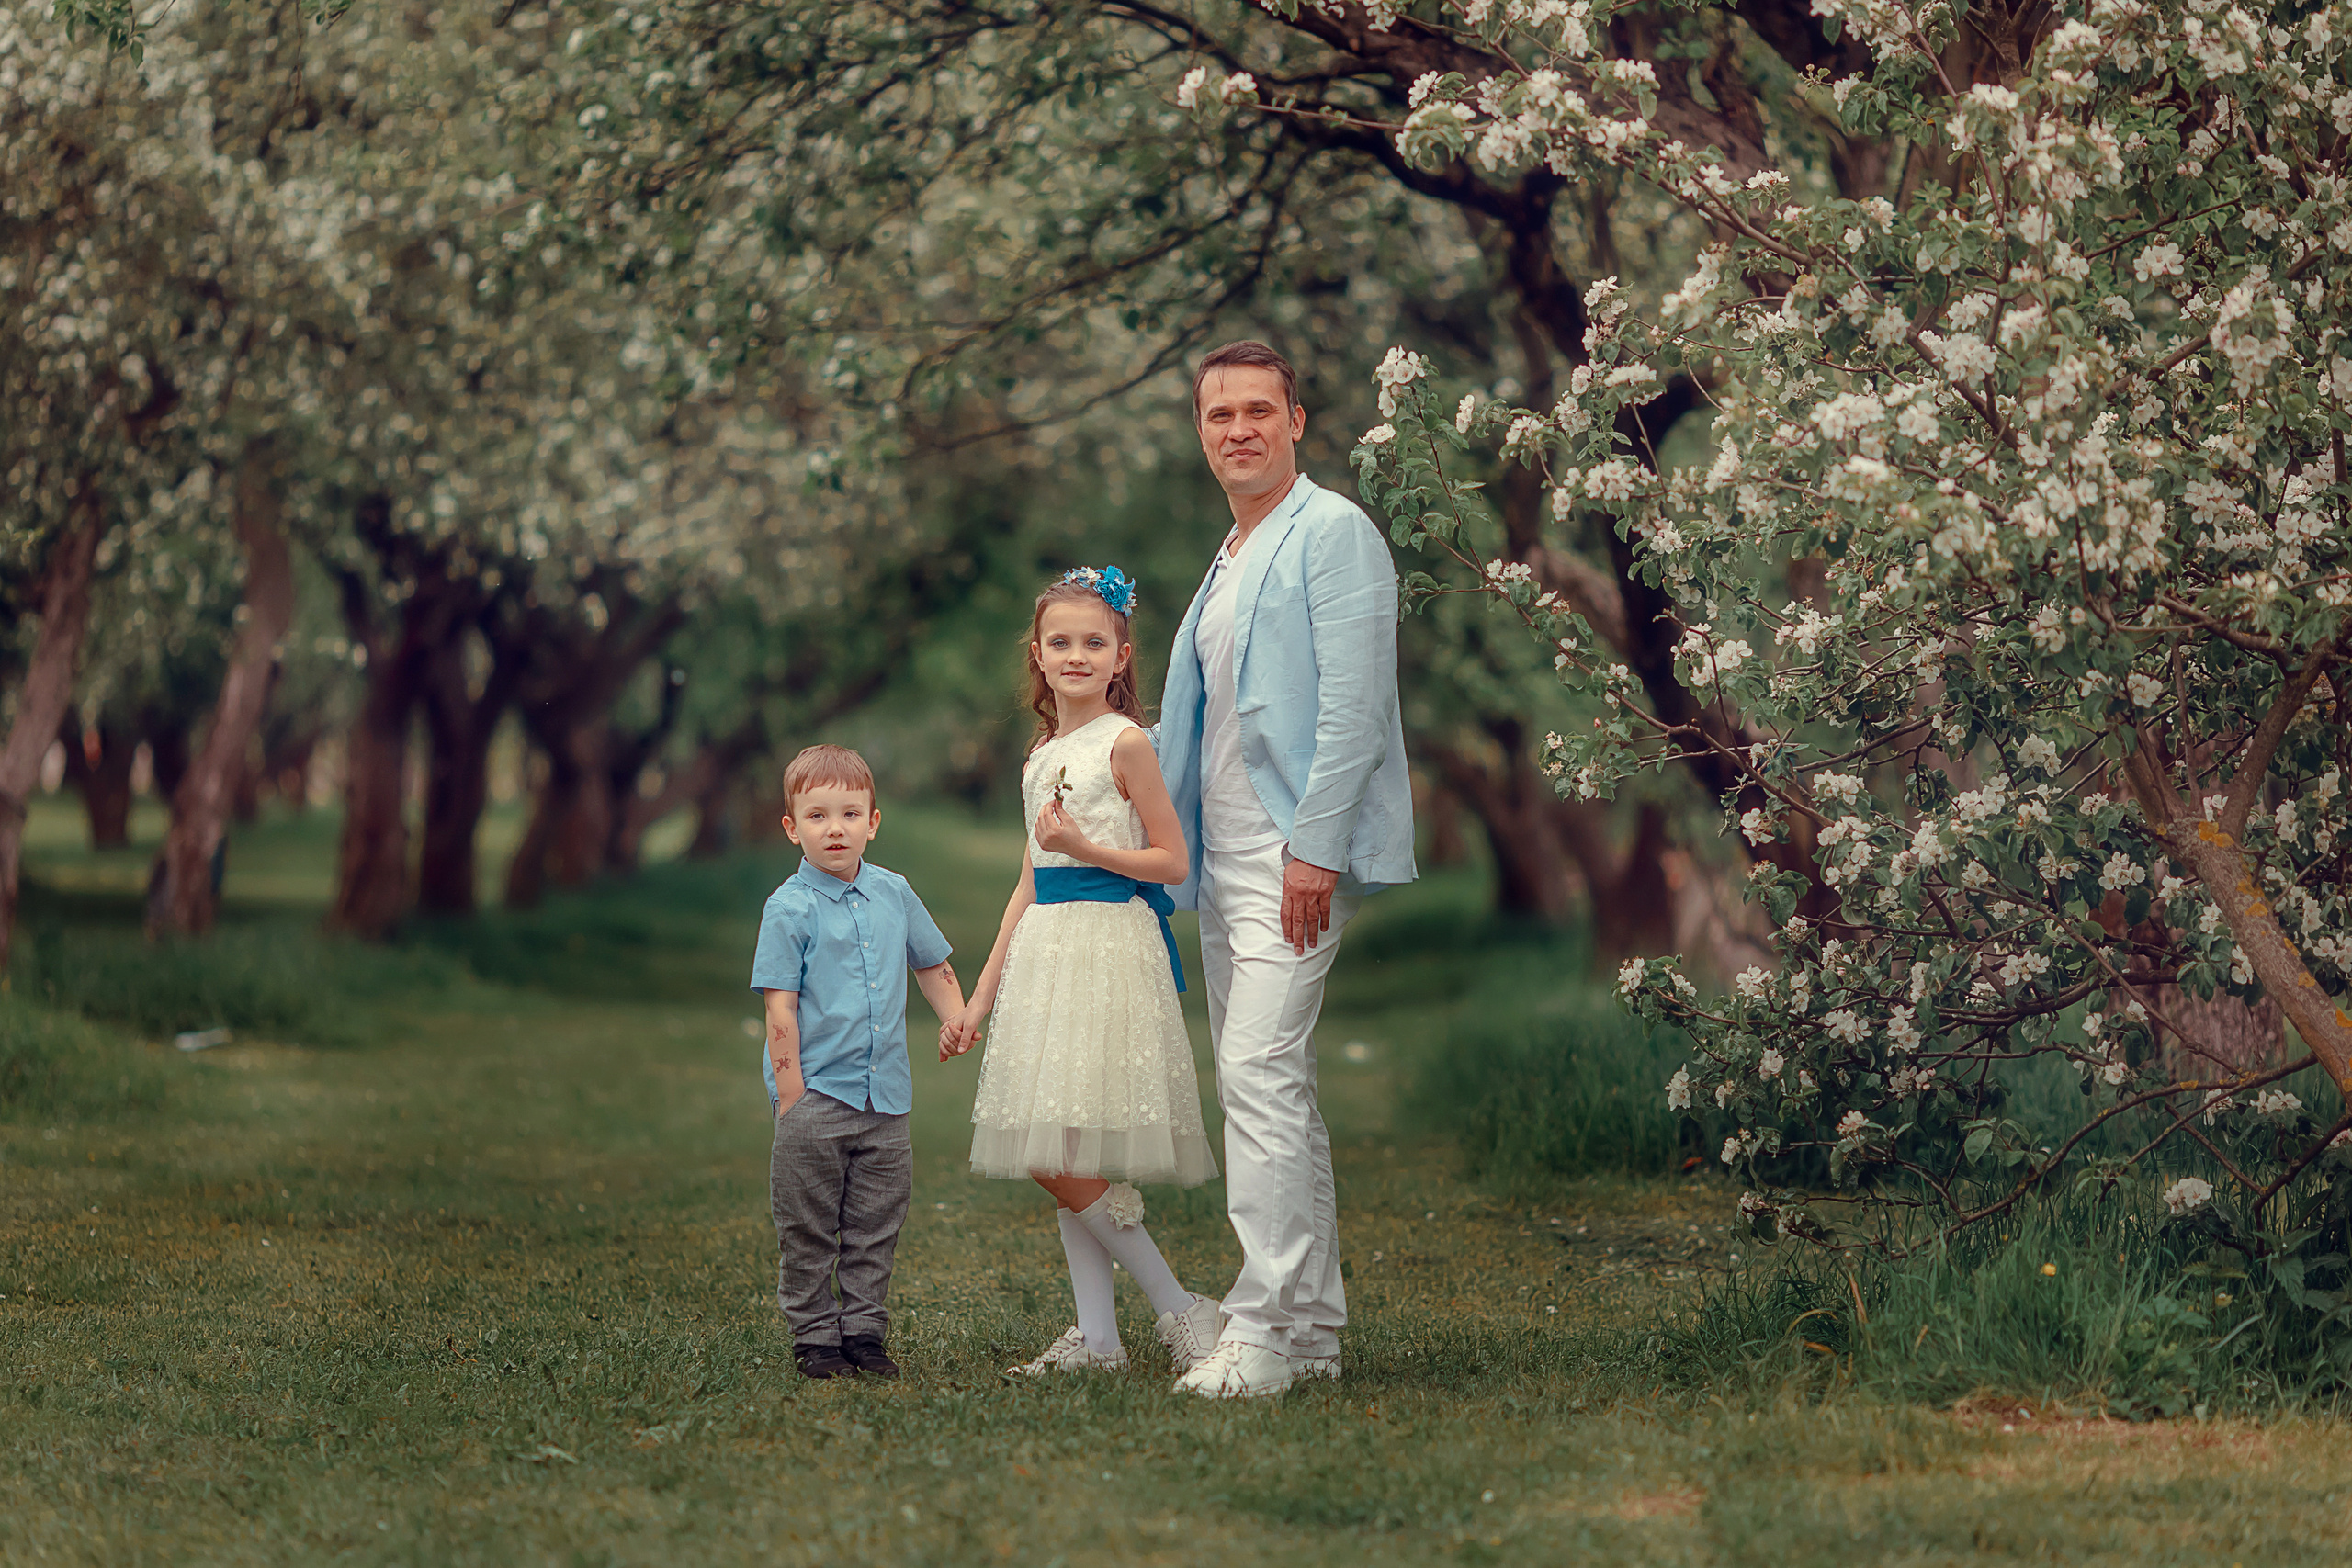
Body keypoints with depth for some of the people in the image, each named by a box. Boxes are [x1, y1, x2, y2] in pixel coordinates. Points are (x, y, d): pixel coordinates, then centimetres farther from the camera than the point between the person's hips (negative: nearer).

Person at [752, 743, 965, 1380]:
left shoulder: (893, 893, 8)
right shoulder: (789, 909, -7)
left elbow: (933, 966, 23)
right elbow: (781, 1007, -9)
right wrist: (792, 1096, -13)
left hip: (885, 1099, 4)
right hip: (816, 1095, -4)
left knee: (875, 1227, 9)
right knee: (809, 1231, 2)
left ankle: (865, 1329, 17)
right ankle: (815, 1335, 10)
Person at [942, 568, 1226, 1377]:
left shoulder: (1126, 742, -6)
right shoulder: (1042, 755, 16)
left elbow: (1173, 861, -6)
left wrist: (1085, 848, -17)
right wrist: (981, 998, 18)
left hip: (1111, 944, -8)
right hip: (1046, 949, 8)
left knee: (1066, 1159, -13)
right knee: (1054, 1163, 5)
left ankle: (1181, 1310, -4)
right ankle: (1096, 1336, 9)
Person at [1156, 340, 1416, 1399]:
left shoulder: (1332, 534, -7)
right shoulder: (1228, 564, 21)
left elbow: (1352, 705, -16)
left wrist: (1314, 847, -21)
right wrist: (1172, 852, 17)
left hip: (1297, 850, -10)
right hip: (1223, 859, 10)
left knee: (1261, 1072, -17)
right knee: (1264, 1087, 10)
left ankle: (1266, 1329, -18)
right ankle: (1313, 1325, 15)